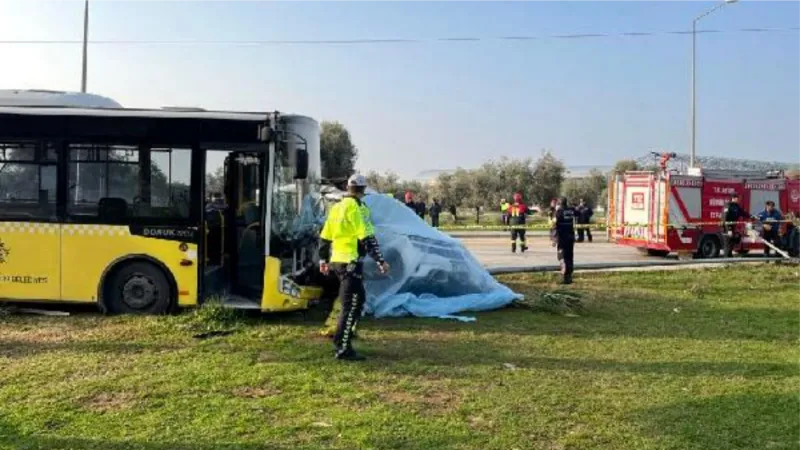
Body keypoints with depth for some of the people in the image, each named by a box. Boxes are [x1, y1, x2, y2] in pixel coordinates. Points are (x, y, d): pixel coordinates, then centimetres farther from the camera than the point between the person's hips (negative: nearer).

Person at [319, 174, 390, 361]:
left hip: (337, 260, 9)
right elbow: (367, 238, -18)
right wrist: (380, 261, -16)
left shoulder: (336, 208, 13)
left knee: (358, 298, 22)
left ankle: (343, 335, 30)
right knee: (352, 305, -5)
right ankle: (343, 349, -4)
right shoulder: (356, 208, -12)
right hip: (351, 262, -9)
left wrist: (323, 260, 27)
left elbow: (324, 236, 18)